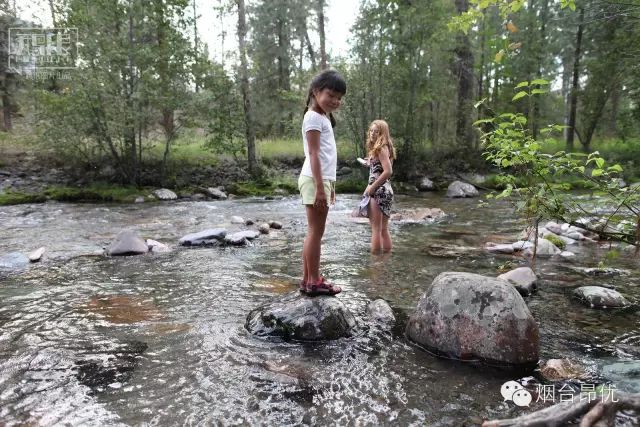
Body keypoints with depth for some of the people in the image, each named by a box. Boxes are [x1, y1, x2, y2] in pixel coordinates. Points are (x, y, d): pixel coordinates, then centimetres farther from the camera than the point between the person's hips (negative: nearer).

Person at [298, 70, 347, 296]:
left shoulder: (323, 117, 21)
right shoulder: (314, 117, -9)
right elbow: (314, 154, -16)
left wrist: (329, 184, 21)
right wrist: (320, 188, -21)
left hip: (322, 179, 10)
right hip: (315, 181, -10)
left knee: (314, 232, 11)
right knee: (316, 232, -5)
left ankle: (308, 278, 18)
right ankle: (313, 282, 2)